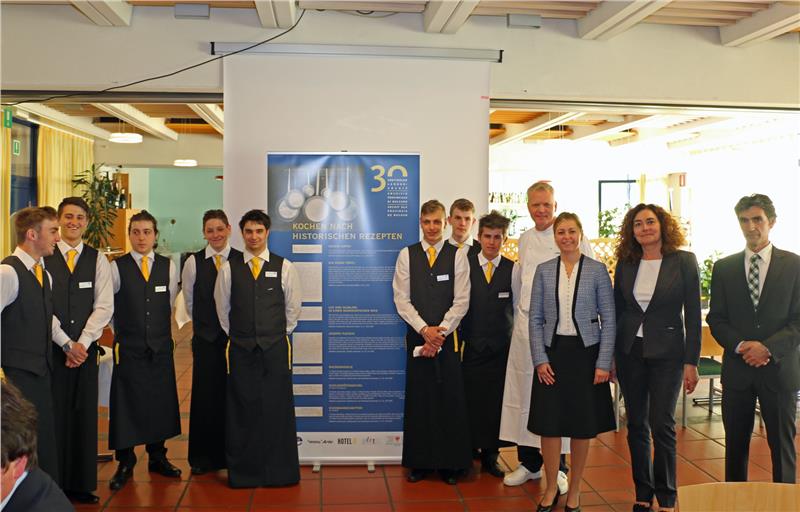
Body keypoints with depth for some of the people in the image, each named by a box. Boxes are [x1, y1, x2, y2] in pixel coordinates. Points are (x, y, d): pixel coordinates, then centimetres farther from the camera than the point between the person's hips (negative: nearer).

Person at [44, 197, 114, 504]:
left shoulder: (98, 260, 7)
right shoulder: (43, 257, 1)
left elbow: (104, 306, 1)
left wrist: (82, 343, -9)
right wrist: (65, 345, -8)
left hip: (85, 349, 2)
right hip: (50, 349, -2)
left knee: (85, 416, 6)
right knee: (54, 417, 0)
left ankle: (82, 485, 17)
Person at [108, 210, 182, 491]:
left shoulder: (168, 266, 3)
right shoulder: (117, 267, -5)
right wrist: (124, 332, 9)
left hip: (161, 348, 3)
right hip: (128, 349, -2)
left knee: (160, 402, 10)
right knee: (127, 404, 3)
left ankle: (157, 457, 25)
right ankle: (125, 463, 18)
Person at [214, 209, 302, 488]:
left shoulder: (284, 267, 1)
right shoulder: (229, 268, 2)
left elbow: (293, 307, 8)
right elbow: (222, 308, 11)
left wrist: (279, 334, 10)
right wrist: (236, 336, 13)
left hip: (276, 348, 0)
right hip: (240, 350, 1)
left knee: (278, 409, 2)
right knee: (242, 410, 3)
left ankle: (280, 471, 13)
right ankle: (242, 472, 15)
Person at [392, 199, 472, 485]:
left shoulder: (458, 255, 2)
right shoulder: (406, 255, 4)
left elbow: (461, 301, -3)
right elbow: (401, 299, 0)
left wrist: (440, 332, -11)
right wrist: (424, 329, -10)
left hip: (448, 337, -1)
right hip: (417, 336, 1)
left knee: (450, 399, 2)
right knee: (418, 398, 5)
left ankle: (450, 463, 14)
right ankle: (419, 462, 16)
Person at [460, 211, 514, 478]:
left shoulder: (512, 269, 2)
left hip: (501, 348, 1)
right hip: (471, 346, 0)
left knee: (496, 404, 5)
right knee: (470, 402, 1)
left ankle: (490, 456, 19)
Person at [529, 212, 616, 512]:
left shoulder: (597, 270, -1)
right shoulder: (544, 271, 4)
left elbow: (609, 319, -1)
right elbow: (535, 319, 3)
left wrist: (604, 363, -7)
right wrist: (540, 360, -6)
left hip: (585, 352, -1)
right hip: (552, 352, 1)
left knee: (583, 425, 6)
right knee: (549, 423, 3)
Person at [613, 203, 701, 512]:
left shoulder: (684, 261, -5)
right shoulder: (625, 264, 4)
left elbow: (693, 314, -5)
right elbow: (616, 311, 8)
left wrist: (691, 362, -8)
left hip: (666, 352, -3)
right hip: (630, 352, 3)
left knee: (662, 425, -1)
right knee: (636, 425, 9)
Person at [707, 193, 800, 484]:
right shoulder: (723, 268, 6)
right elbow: (716, 319, 4)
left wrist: (768, 347, -16)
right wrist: (740, 346, -12)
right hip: (737, 369, 2)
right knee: (735, 444, 11)